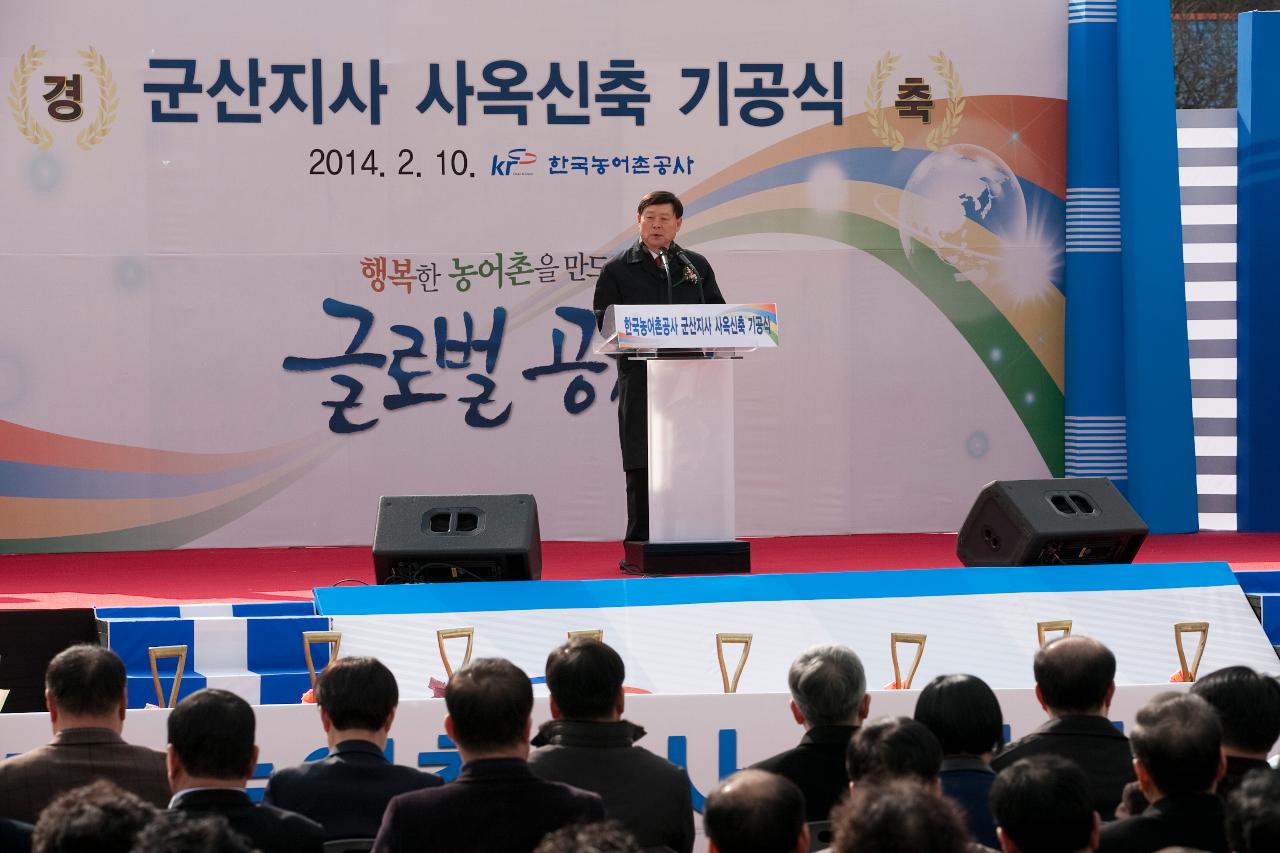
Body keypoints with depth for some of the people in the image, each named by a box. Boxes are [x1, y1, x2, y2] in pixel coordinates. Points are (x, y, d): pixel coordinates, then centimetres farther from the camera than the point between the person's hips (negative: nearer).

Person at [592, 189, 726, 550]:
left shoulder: (697, 266, 15)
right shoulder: (617, 270, 6)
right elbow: (605, 320, 0)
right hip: (641, 381, -2)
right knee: (641, 466, -2)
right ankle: (639, 547, 2)